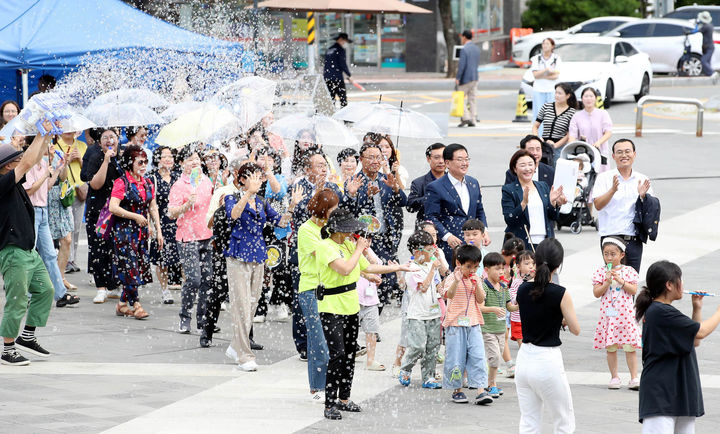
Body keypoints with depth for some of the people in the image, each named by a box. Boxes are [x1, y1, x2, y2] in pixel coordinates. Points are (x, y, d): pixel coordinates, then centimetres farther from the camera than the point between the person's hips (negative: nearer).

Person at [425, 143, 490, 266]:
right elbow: (431, 218, -8)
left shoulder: (473, 183, 15)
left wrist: (484, 230, 6)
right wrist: (447, 236, -20)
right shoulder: (435, 187, -5)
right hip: (449, 247, -6)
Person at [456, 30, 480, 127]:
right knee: (472, 99, 9)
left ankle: (466, 118, -9)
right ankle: (473, 120, 5)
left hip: (465, 78, -7)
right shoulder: (477, 49, 11)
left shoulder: (464, 50, -15)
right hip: (474, 78, 7)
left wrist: (457, 78, -16)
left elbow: (462, 65, -20)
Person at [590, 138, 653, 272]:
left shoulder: (642, 180, 10)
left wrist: (643, 196, -12)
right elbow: (598, 205, -9)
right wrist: (613, 190, -24)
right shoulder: (604, 178, 2)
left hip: (634, 240, 3)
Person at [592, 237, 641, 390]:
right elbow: (596, 293, -3)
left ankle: (634, 378, 6)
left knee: (630, 347, 0)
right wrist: (607, 282, -16)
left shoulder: (628, 271, 2)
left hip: (625, 314, -1)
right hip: (607, 314, 1)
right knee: (610, 348, 5)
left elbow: (634, 290, -6)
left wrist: (621, 281, -17)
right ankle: (614, 377, 16)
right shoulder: (600, 272, 3)